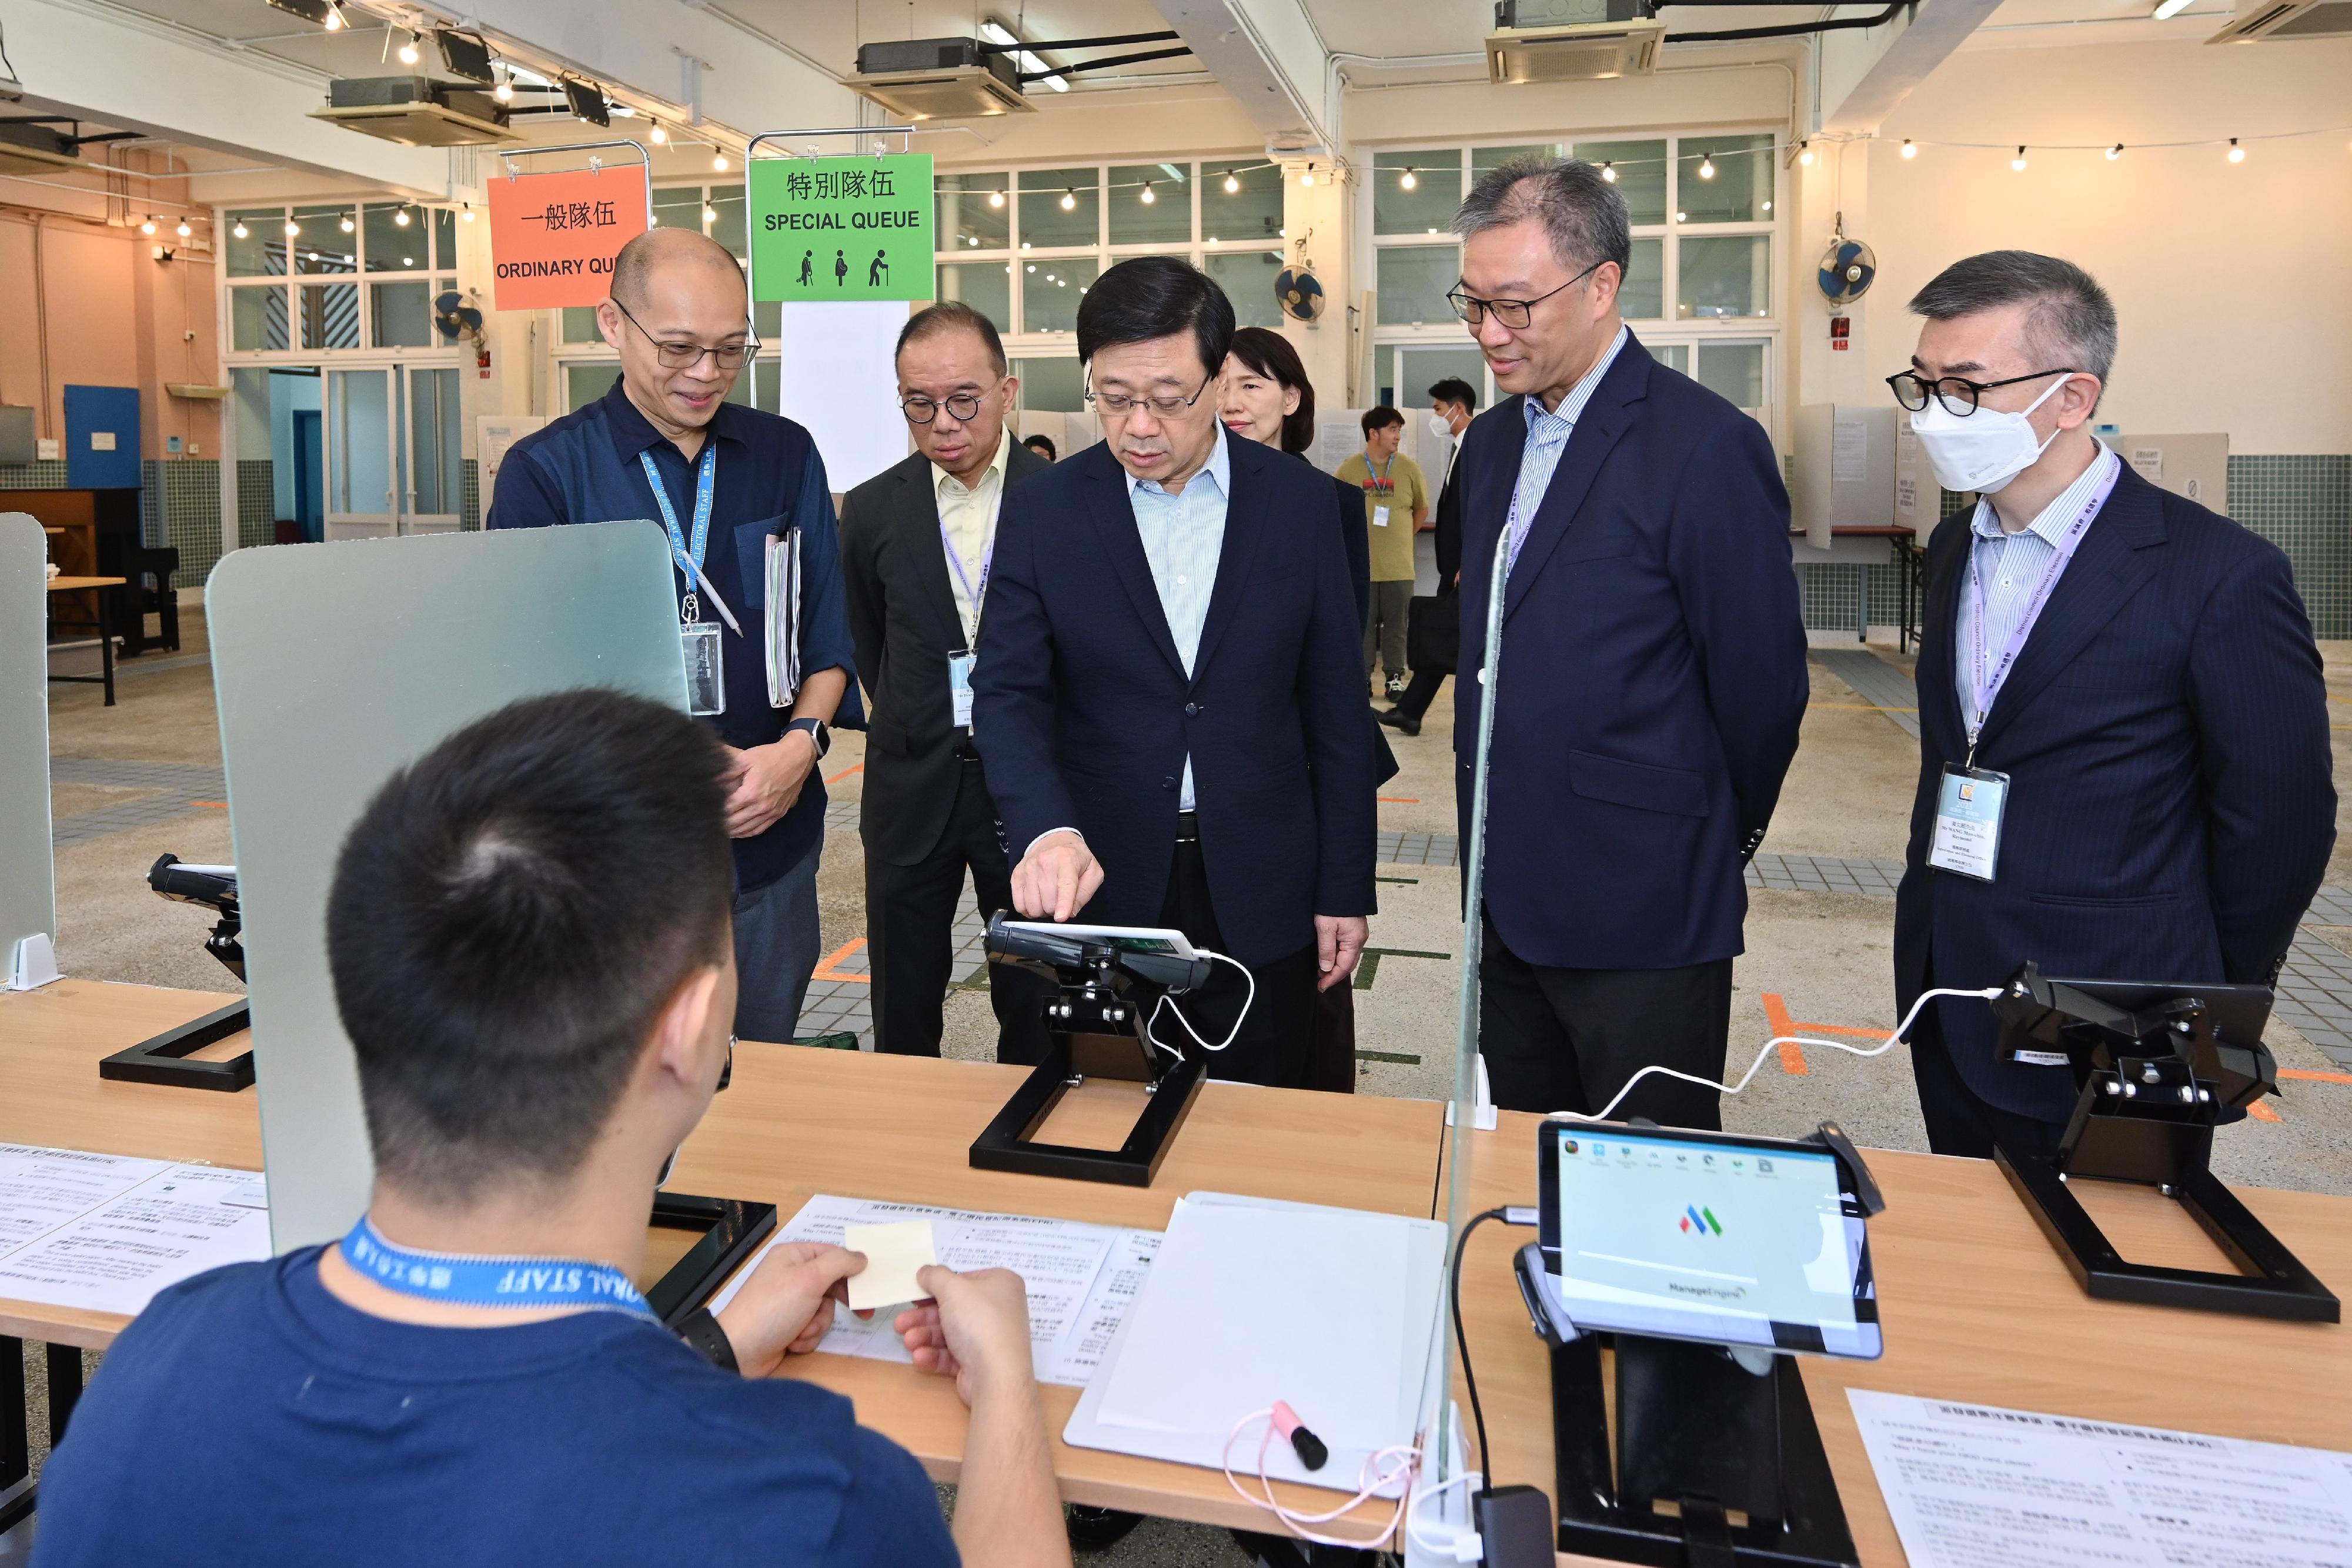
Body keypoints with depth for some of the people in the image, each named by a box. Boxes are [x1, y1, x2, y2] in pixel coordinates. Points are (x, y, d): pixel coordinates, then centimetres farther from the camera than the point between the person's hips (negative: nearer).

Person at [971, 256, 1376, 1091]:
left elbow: (1335, 709, 2)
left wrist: (1344, 891, 2)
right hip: (1101, 884, 0)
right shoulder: (1044, 510, -2)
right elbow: (1009, 693, -6)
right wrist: (1047, 830, -26)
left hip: (1260, 898, 0)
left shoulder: (1301, 502, -1)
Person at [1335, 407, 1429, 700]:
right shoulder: (1349, 469, -1)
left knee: (1396, 623, 6)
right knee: (1363, 622, 6)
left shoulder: (1409, 468, 0)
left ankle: (1396, 676, 17)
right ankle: (1362, 677, 16)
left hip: (1398, 564, 0)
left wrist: (1403, 537, 9)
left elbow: (1422, 509, 12)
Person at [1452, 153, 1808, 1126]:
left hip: (1639, 904, -7)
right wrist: (1496, 831, 15)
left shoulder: (1706, 446, -15)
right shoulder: (1491, 441, 11)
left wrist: (1714, 840, 4)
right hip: (1506, 894, 7)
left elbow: (1761, 680, -10)